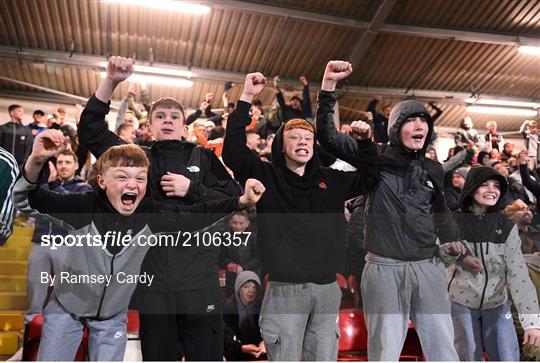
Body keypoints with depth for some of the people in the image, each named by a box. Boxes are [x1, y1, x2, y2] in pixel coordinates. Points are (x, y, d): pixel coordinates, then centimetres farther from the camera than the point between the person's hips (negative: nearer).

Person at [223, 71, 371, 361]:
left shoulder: (331, 180, 10)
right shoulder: (266, 176, 1)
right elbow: (232, 151, -11)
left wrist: (365, 140, 4)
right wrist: (246, 98, -13)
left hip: (327, 289, 4)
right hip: (285, 290, -3)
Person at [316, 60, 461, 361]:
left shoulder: (434, 169, 10)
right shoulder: (376, 157, -1)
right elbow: (328, 136, -10)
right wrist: (329, 84, -19)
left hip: (428, 268, 4)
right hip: (385, 269, -3)